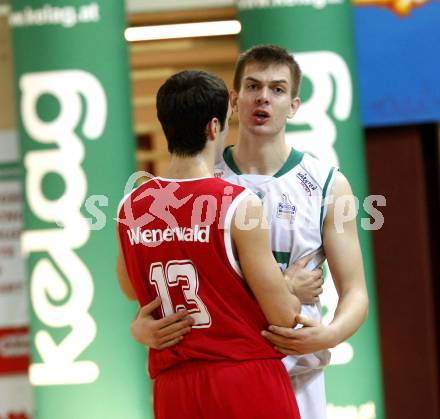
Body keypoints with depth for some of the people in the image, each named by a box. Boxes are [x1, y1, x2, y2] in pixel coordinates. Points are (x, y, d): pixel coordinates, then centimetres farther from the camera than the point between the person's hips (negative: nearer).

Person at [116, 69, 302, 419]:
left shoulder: (130, 209, 2)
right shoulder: (240, 205, -12)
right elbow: (284, 316, -10)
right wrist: (296, 289, 12)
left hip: (173, 390, 5)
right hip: (247, 379, -5)